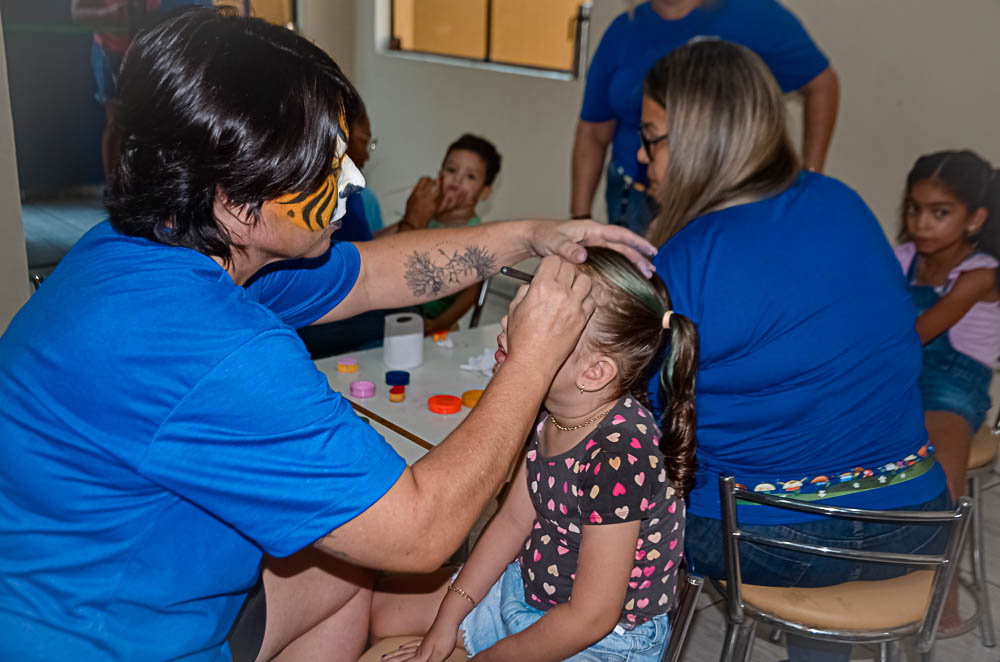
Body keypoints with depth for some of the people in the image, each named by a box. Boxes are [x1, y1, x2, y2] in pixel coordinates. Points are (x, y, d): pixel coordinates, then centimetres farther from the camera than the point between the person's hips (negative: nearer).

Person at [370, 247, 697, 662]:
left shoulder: (622, 456, -34)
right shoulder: (550, 411, -9)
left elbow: (590, 619, -26)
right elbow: (514, 520, 2)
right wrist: (447, 619, 3)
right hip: (526, 586, 8)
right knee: (385, 610, 14)